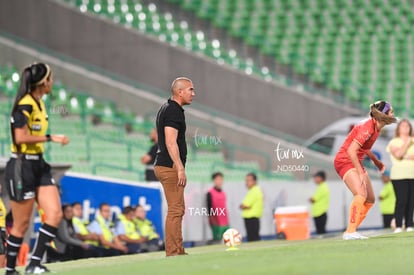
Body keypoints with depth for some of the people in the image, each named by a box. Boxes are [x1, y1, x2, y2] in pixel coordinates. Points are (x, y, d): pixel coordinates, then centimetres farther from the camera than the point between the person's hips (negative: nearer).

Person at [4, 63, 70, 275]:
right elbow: (21, 137, -23)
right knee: (22, 224, -2)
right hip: (22, 167, -9)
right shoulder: (25, 105, -16)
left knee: (55, 214, -5)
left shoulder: (39, 104, 12)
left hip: (38, 165, 9)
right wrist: (50, 138, -19)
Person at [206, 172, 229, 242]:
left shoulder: (223, 193, 15)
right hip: (216, 223, -7)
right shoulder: (210, 193, -6)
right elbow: (209, 208, -10)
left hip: (225, 223, 7)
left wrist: (227, 220, 17)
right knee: (217, 240, -9)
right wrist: (213, 220, -15)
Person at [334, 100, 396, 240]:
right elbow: (351, 150, -30)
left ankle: (351, 232, 10)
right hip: (344, 161, -10)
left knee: (370, 199, 8)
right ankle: (350, 232, -26)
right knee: (361, 194, -26)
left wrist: (376, 161, 14)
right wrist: (360, 173, -30)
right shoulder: (367, 127, -24)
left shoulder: (376, 127, 6)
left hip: (356, 162, 10)